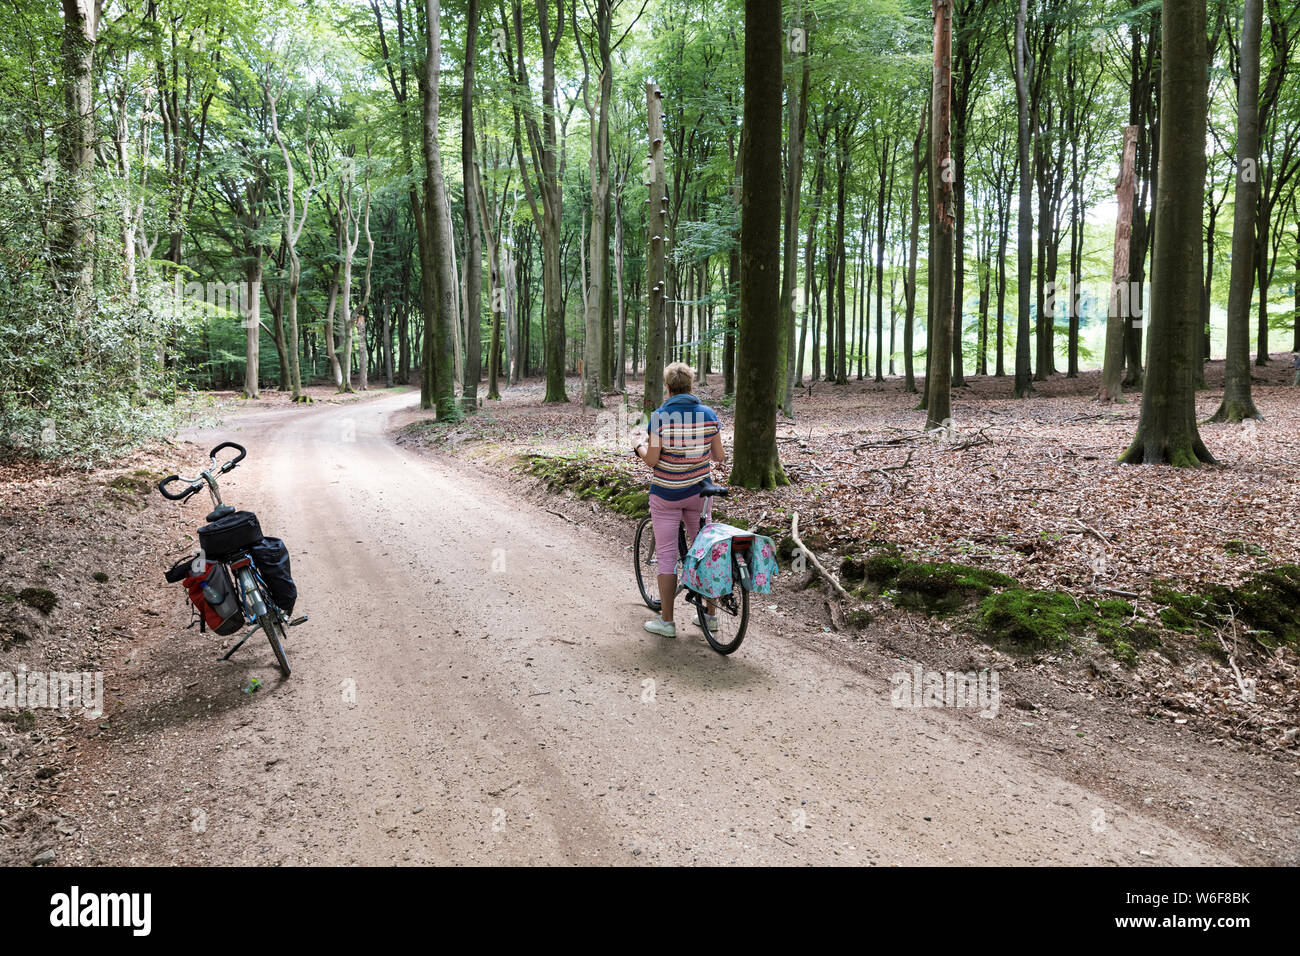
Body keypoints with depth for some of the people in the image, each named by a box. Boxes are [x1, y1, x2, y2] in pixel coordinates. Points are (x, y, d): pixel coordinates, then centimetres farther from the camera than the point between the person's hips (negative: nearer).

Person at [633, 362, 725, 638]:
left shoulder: (660, 416, -14)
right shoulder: (708, 414, -2)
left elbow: (651, 460, -15)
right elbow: (718, 455, 2)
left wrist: (641, 449, 7)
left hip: (666, 494, -3)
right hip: (699, 491, 4)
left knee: (666, 555, 4)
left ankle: (666, 621, 9)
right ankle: (710, 613, 22)